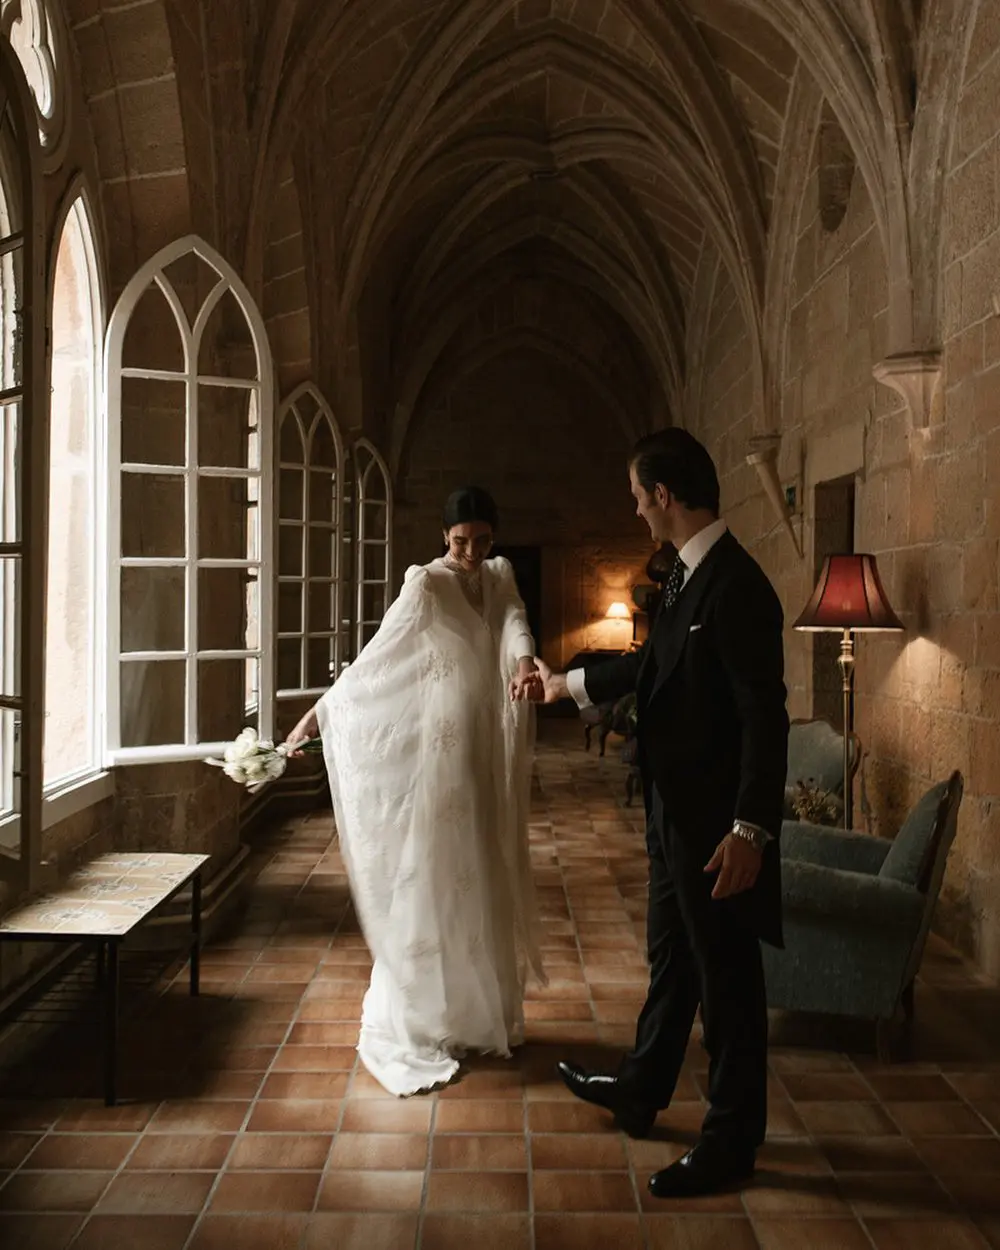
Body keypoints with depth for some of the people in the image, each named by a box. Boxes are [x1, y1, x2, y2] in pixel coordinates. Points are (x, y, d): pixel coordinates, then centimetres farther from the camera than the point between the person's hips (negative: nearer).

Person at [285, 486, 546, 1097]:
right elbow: (376, 656, -10)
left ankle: (483, 1013, 28)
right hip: (440, 753, -6)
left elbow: (515, 624, -13)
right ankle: (412, 1028, 9)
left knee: (485, 882, 13)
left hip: (489, 756, 6)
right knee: (432, 883, -2)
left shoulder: (501, 578, 7)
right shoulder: (426, 585, -9)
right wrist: (321, 710, -14)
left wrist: (525, 662, -35)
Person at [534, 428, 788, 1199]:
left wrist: (751, 830, -26)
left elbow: (765, 716, -24)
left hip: (717, 824, -9)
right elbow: (656, 662, 21)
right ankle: (640, 1091, 42)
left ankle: (733, 1142, 25)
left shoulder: (736, 585, -22)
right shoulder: (688, 574, 6)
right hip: (677, 811, 9)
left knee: (725, 977, 7)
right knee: (671, 959, 23)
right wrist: (571, 685, 33)